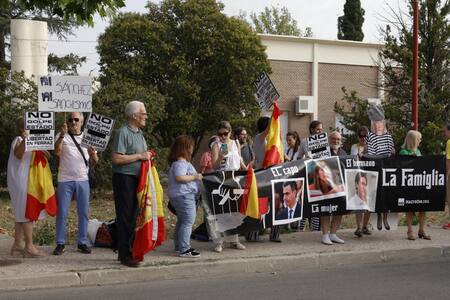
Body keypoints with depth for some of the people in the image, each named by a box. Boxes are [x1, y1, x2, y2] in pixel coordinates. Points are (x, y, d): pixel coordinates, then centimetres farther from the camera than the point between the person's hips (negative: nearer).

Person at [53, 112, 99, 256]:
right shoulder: (62, 136, 4)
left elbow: (94, 162, 10)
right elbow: (57, 152, -16)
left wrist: (93, 154, -12)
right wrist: (62, 135, -29)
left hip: (83, 180, 3)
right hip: (65, 180, -3)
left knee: (84, 213, 4)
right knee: (62, 213, -2)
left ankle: (82, 242, 12)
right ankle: (60, 243, 6)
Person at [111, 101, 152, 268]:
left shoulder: (140, 133, 16)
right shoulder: (122, 133, -13)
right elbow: (116, 158, -21)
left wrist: (148, 157, 8)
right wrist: (140, 156, -17)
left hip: (137, 179, 9)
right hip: (124, 179, -9)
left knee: (134, 216, 13)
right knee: (125, 217, -5)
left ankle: (130, 251, 23)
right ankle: (125, 255, 1)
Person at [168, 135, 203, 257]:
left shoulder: (183, 162, 19)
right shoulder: (180, 163, -16)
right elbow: (179, 177, -26)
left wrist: (196, 177, 21)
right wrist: (195, 177, -19)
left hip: (185, 196, 12)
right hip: (184, 196, -12)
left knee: (182, 221, 18)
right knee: (188, 222, -11)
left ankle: (179, 246, 27)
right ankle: (184, 249, -10)